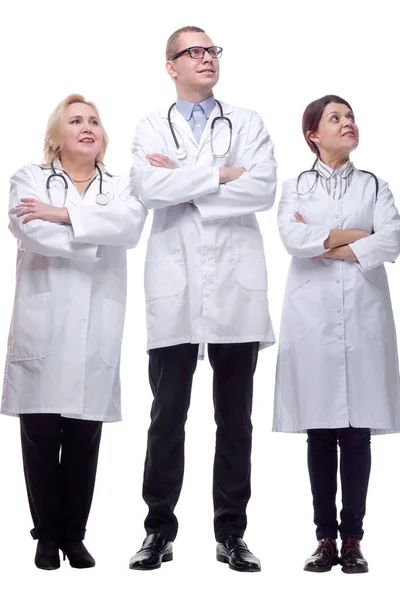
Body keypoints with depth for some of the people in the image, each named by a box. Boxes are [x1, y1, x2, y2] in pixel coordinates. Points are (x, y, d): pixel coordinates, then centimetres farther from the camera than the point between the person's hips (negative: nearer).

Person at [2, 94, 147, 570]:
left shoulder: (119, 188, 16)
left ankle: (74, 535, 17)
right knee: (41, 437, 2)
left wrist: (63, 214, -12)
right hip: (42, 328, -1)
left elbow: (130, 224, -8)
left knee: (84, 441, 4)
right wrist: (93, 240, -6)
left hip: (96, 333, 2)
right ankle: (47, 535, 16)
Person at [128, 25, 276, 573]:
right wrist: (219, 174, -8)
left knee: (235, 416, 6)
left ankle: (231, 533, 16)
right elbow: (149, 189, -9)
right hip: (176, 286, 0)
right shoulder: (152, 129, 11)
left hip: (236, 284, 1)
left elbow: (263, 189, -6)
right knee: (168, 415, 3)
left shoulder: (247, 124, 11)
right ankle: (160, 531, 14)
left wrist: (185, 184, -6)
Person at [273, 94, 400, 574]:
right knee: (320, 436, 2)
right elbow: (292, 238, -8)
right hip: (313, 317, 0)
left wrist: (322, 242, -6)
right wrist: (353, 235, -5)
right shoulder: (295, 187, 12)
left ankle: (353, 539, 8)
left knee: (357, 434, -1)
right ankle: (326, 538, 10)